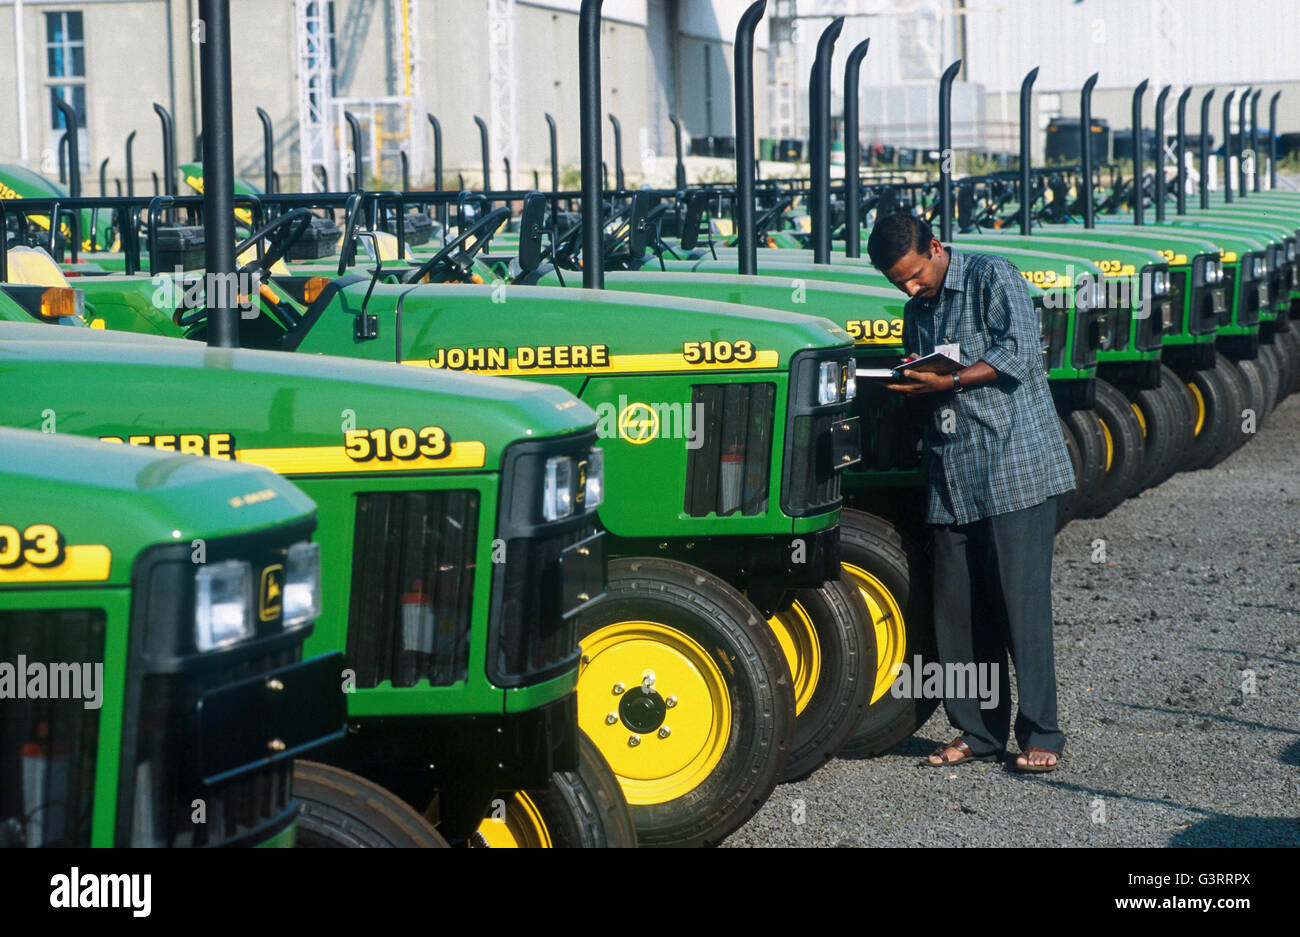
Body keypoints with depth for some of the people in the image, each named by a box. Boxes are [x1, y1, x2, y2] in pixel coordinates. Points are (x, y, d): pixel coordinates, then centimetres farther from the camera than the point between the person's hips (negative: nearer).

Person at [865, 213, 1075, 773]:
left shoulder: (991, 278, -3)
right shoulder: (917, 309, 18)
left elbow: (1019, 355, -13)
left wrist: (948, 381, -17)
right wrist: (909, 382, 3)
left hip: (1016, 467, -7)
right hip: (952, 476, 7)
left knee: (1022, 600, -8)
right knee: (957, 608, 5)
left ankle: (1040, 735, -3)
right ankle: (978, 732, 14)